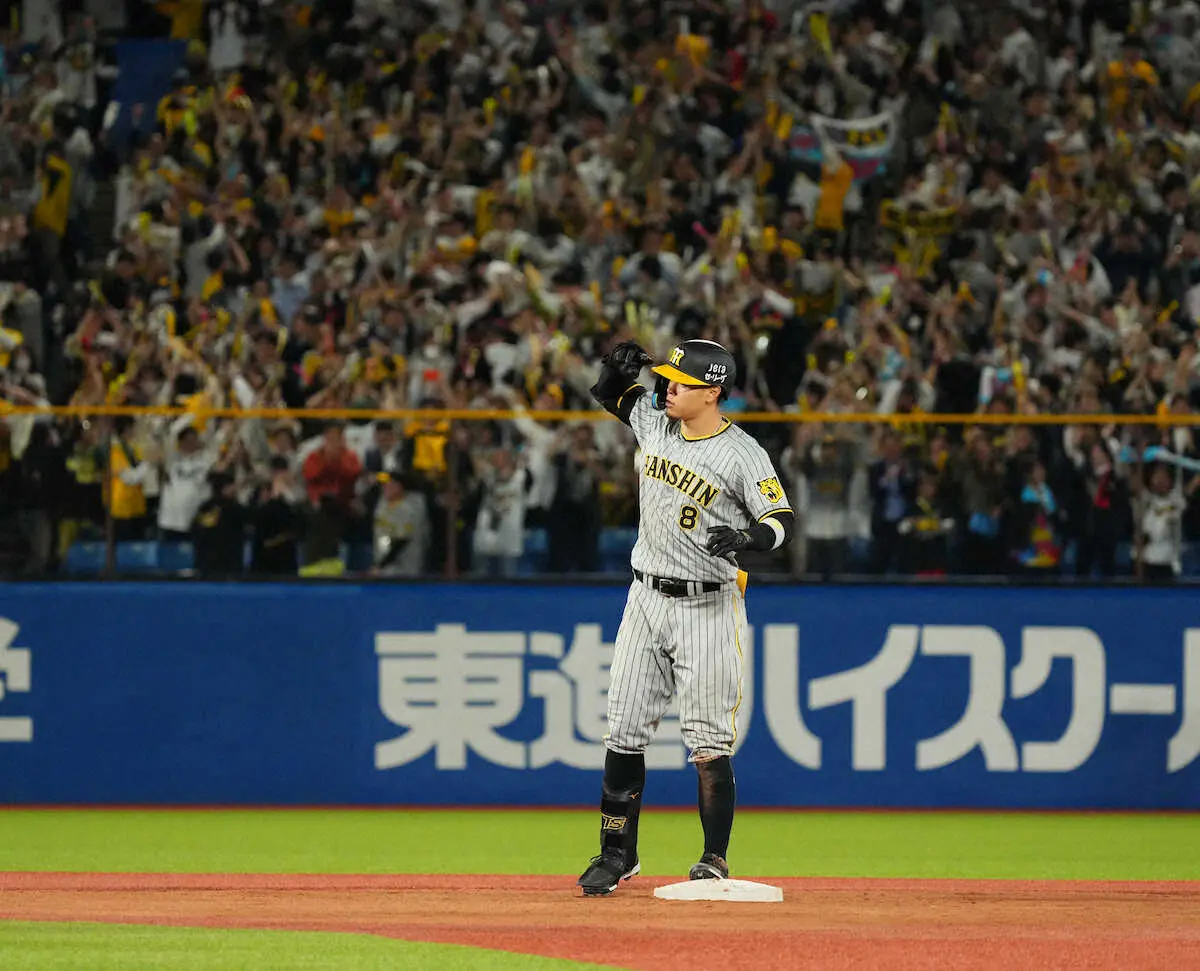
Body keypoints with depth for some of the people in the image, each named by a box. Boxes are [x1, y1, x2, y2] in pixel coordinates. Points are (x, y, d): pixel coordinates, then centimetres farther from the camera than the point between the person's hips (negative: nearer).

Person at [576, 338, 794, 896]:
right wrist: (619, 367, -1)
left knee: (708, 740, -5)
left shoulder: (742, 455, -13)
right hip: (646, 599, 6)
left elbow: (781, 520, -12)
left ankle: (715, 859, 5)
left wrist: (747, 539, -33)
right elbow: (609, 395, 21)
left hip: (707, 607, -6)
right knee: (624, 730, 6)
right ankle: (617, 853, 14)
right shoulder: (654, 423, 5)